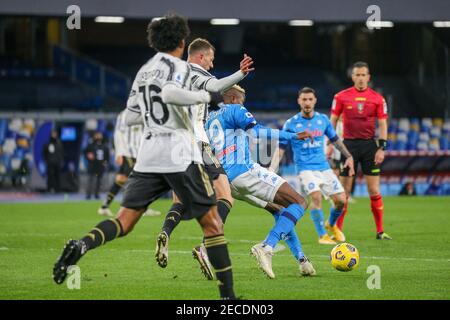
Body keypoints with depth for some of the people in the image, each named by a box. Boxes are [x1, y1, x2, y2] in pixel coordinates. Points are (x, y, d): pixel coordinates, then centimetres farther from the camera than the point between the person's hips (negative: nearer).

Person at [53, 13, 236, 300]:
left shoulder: (143, 71, 17)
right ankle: (227, 293, 0)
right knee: (212, 223, 2)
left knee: (123, 223, 2)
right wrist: (206, 96, -14)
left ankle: (82, 245, -27)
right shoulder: (178, 66, -4)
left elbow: (130, 117, 21)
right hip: (180, 153, -6)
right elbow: (170, 93, -26)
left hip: (149, 155, 6)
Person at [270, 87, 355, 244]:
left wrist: (348, 157, 17)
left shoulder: (323, 119, 6)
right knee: (316, 196, -26)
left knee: (341, 200, -2)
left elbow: (335, 140, 20)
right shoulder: (291, 124, -4)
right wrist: (271, 171, -10)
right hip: (305, 168, -4)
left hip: (324, 167, 4)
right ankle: (322, 236, -13)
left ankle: (331, 225, 29)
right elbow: (281, 148, -2)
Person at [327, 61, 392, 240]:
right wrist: (330, 143, 0)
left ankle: (380, 231, 5)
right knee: (344, 191, -1)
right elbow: (333, 121, 8)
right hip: (349, 144, -1)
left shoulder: (377, 98, 3)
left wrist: (381, 148, -4)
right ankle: (337, 230, 6)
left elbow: (383, 124, 4)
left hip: (370, 145, 1)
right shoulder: (341, 96, 2)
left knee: (374, 191, -1)